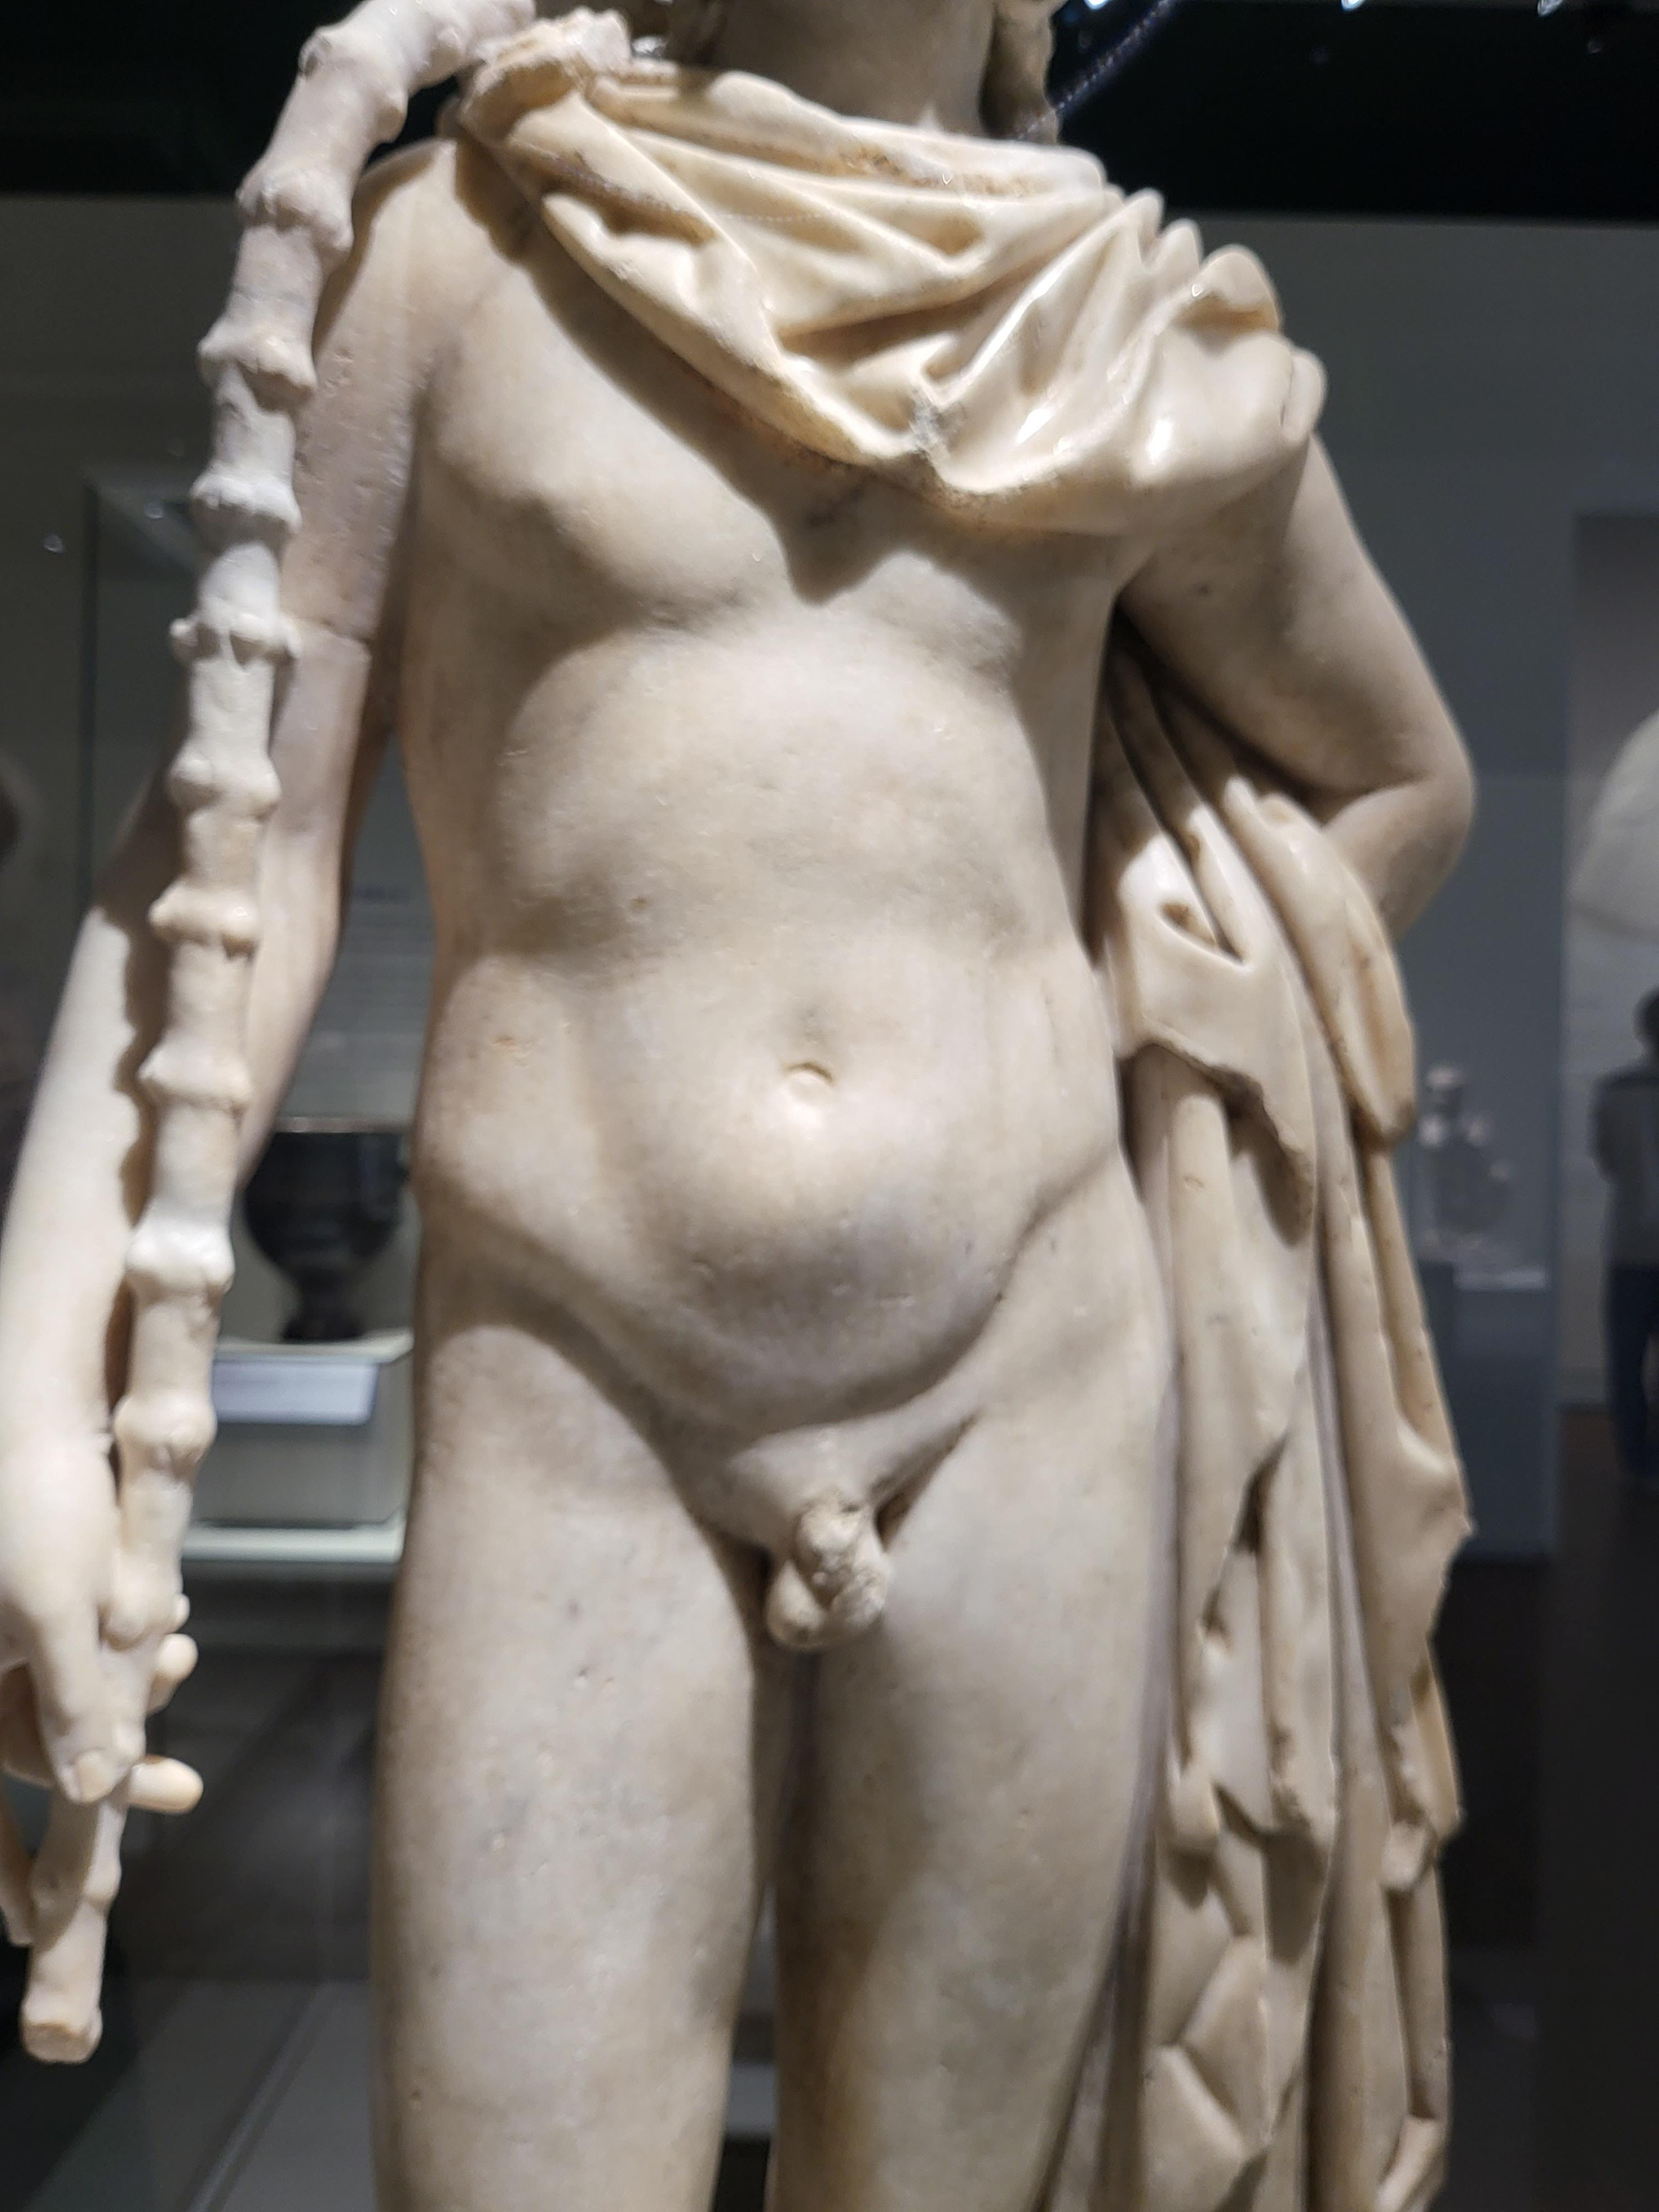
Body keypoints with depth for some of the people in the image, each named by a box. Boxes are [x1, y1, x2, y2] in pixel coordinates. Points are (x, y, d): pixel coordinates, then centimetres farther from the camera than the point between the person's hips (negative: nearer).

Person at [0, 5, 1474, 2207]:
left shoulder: (1155, 356, 9)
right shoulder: (457, 249, 5)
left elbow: (1401, 778, 23)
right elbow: (238, 835, -1)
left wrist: (1128, 1079, 10)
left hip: (1029, 1390, 2)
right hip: (581, 1418, -1)